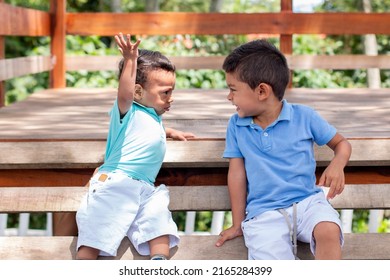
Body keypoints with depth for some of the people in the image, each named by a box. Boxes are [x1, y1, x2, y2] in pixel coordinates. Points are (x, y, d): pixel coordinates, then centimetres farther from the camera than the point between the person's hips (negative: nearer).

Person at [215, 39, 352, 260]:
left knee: (329, 231, -34)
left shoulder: (304, 116, 3)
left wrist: (337, 164, -11)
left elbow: (341, 143, 13)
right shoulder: (236, 125, 9)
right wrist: (238, 224, 12)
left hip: (307, 201, 0)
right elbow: (237, 173, 10)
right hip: (263, 214, 0)